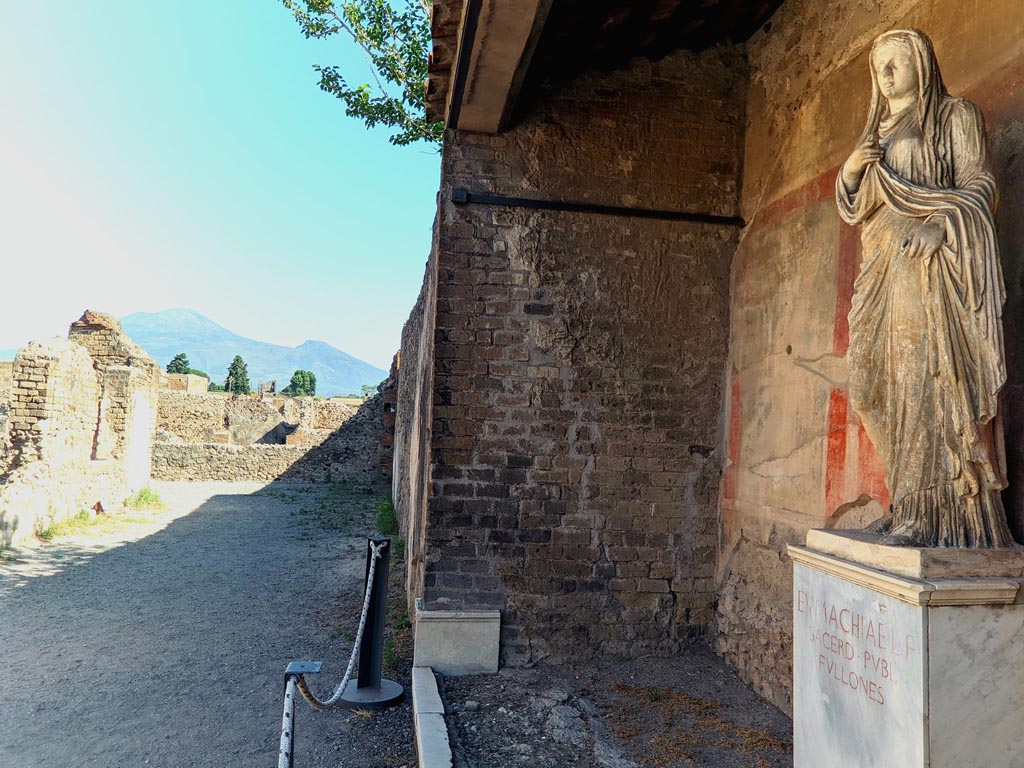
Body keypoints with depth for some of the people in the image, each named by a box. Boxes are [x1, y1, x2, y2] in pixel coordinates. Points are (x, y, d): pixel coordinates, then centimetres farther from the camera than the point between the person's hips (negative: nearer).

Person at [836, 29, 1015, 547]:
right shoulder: (878, 131, 26)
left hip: (935, 264, -6)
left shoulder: (954, 115, 8)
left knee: (933, 377, -15)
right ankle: (913, 506, 2)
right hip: (887, 272, 6)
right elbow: (856, 207, 20)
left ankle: (941, 514, -14)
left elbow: (977, 185, -2)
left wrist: (938, 224, -20)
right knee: (895, 382, -1)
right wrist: (851, 172, 0)